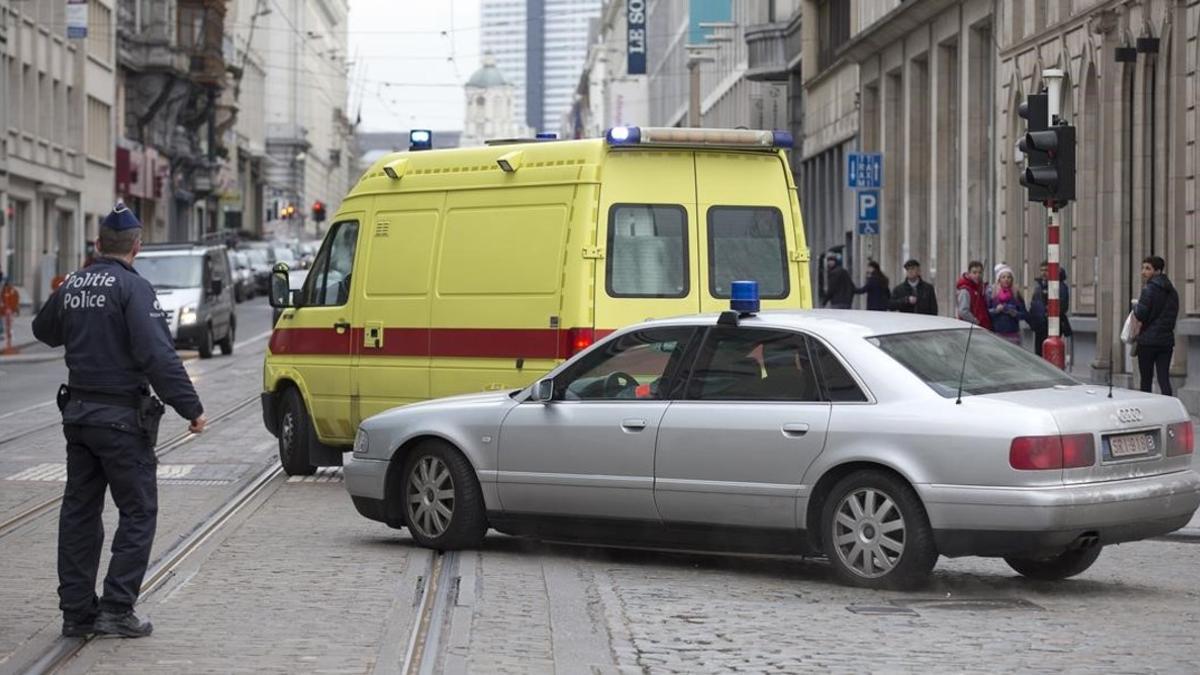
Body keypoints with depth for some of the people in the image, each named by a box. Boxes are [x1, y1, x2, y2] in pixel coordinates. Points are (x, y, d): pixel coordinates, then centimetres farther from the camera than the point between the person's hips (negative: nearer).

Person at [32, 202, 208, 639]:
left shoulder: (72, 286, 7)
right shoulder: (131, 288, -14)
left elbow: (44, 330, 26)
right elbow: (158, 355, -22)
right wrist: (191, 407, -19)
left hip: (77, 413, 7)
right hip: (121, 417, -7)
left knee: (80, 512, 12)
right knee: (138, 511, 1)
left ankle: (76, 611, 13)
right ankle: (117, 608, -5)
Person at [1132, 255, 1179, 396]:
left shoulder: (1149, 289, -11)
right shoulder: (1172, 292, 12)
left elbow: (1140, 315, -15)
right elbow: (1173, 316, 17)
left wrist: (1135, 306, 4)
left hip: (1148, 340, -6)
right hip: (1167, 340, 6)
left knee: (1146, 380, 2)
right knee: (1164, 379, 2)